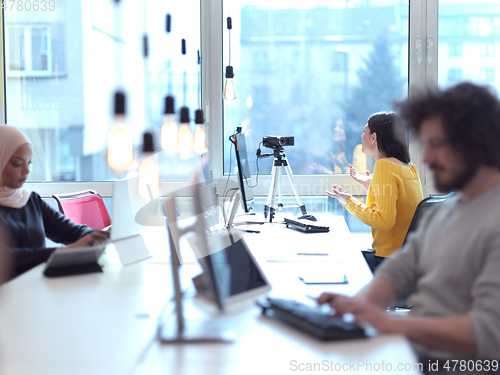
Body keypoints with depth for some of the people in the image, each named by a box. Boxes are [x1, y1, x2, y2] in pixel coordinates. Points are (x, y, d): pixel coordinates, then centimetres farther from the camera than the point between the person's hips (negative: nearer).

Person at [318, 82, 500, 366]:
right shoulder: (443, 211, 15)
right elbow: (399, 270, 12)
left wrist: (389, 322, -28)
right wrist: (359, 303, -9)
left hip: (449, 363, -8)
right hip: (409, 349, 8)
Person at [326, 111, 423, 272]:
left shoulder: (384, 165, -16)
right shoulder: (409, 167, 11)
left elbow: (384, 221, -23)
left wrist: (349, 202, -12)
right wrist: (370, 185, 24)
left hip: (390, 258, -9)